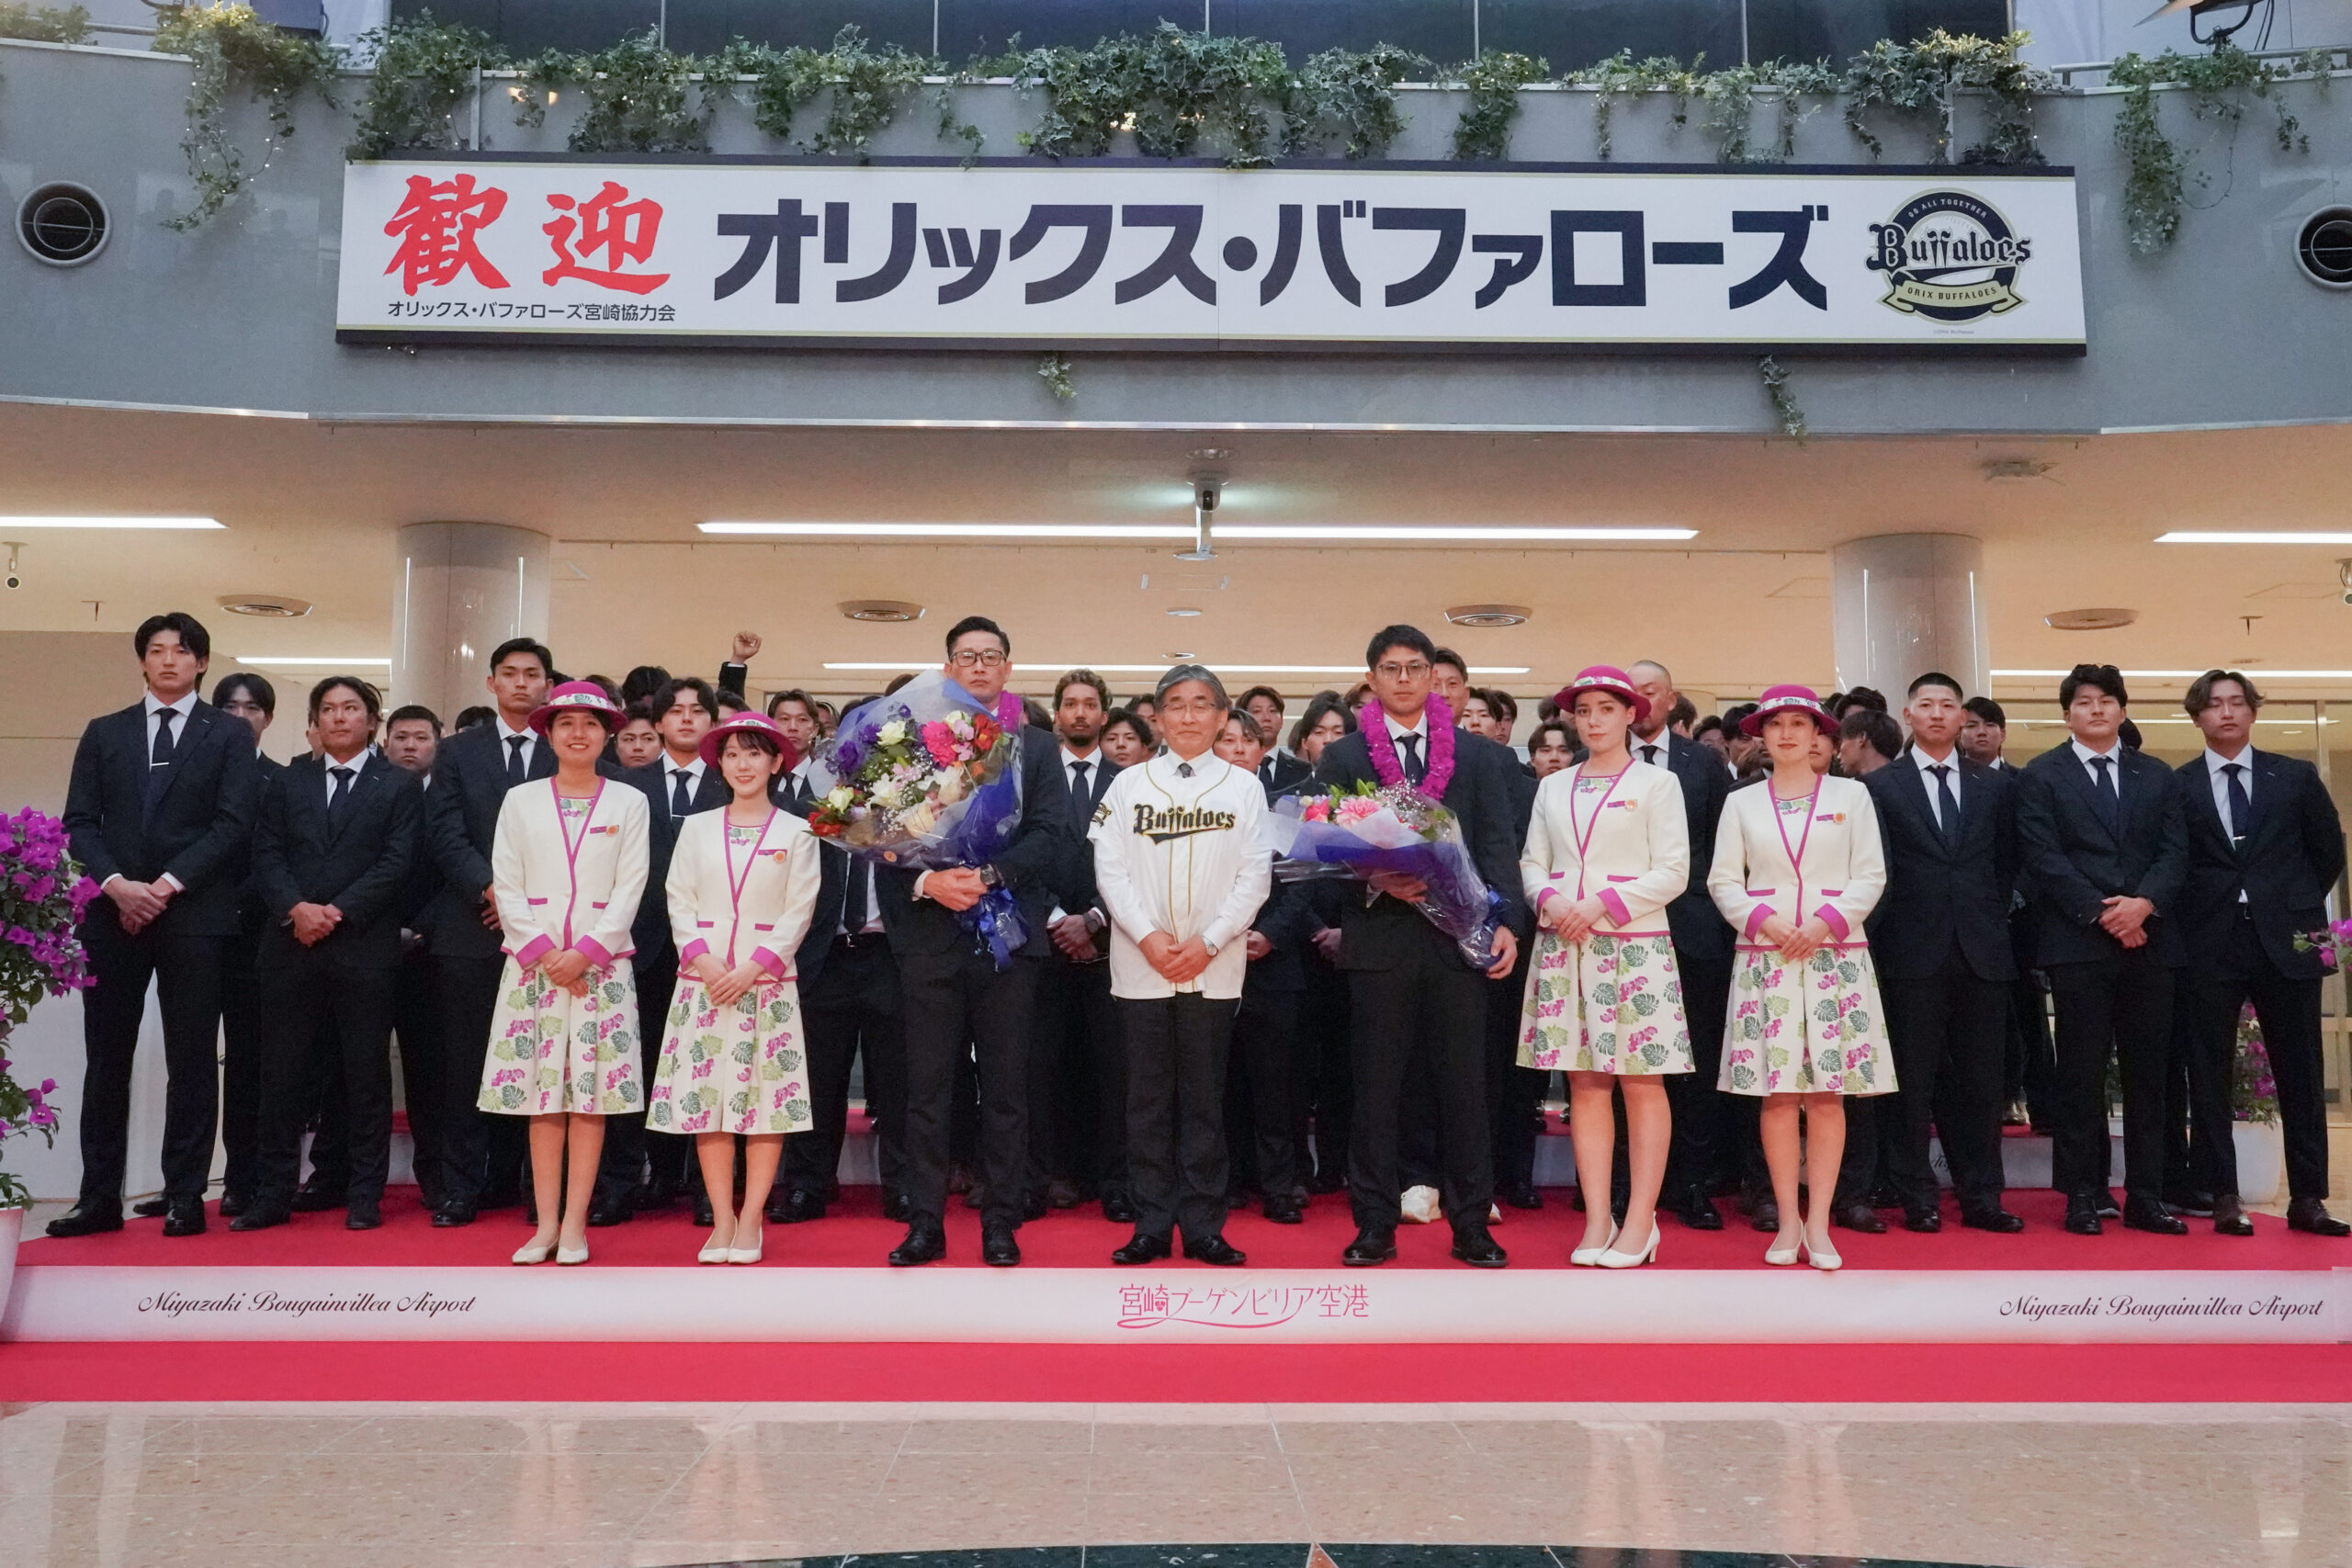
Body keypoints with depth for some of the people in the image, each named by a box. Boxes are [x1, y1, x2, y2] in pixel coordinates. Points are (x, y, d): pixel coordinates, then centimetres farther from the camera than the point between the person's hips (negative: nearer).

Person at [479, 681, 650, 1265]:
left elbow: (629, 888, 0)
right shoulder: (520, 801, 9)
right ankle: (546, 1223, 7)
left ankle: (575, 1223, 4)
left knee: (592, 1095, -2)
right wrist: (543, 952, -8)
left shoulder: (628, 803, 6)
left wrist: (586, 953, -10)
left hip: (602, 964, -1)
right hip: (534, 963, 1)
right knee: (541, 1094, 1)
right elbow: (507, 887, 4)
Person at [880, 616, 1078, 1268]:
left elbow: (1050, 835, -1)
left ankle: (1001, 1222, 14)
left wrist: (987, 875, -14)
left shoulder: (1037, 746, 11)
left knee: (1006, 1087, 4)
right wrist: (926, 881, -14)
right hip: (930, 936, 0)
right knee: (927, 1085, 3)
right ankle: (925, 1223, 11)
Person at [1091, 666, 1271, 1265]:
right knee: (1148, 1098, 4)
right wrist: (1149, 937, -11)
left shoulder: (1244, 787, 6)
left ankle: (1202, 1226, 12)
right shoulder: (1129, 784, 7)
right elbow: (1110, 868, 1)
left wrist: (1208, 942, -10)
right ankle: (1151, 1226, 12)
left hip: (1214, 966, 0)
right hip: (1141, 965, 1)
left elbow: (1254, 875, 1)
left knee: (1204, 1098, 4)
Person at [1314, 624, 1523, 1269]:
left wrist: (1505, 921, -7)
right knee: (1376, 1085, 5)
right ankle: (1375, 1225, 14)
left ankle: (1471, 1224, 14)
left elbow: (1498, 843, 4)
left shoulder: (1477, 755, 10)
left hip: (1457, 937, 1)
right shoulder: (1342, 758, 8)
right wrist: (1376, 882, -15)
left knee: (1464, 1083, 4)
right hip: (1378, 939, 0)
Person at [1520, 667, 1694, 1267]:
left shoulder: (1656, 782, 3)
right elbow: (1531, 863, 13)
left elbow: (1672, 873, -4)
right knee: (1584, 1084, 3)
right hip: (1565, 946, 3)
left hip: (1635, 944, -3)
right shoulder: (1553, 787, 15)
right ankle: (1596, 1223, 8)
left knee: (1642, 1083, -2)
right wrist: (1549, 901, -7)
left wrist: (1604, 903, -13)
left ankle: (1639, 1224, 3)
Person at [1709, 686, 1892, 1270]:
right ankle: (1787, 1221, 6)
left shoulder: (1850, 795, 8)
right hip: (1765, 956, 0)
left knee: (1827, 1091, -2)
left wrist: (1825, 922, -10)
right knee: (1778, 1092, -2)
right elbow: (1723, 881, 6)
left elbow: (1870, 877, 3)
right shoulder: (1741, 803, 10)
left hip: (1835, 954, 0)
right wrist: (1765, 920, -10)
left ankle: (1818, 1223, 3)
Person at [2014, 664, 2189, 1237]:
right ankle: (2082, 1196, 5)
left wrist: (2143, 903, -12)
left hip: (2149, 940, 4)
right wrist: (2102, 912, -13)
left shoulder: (2157, 776, 15)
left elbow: (2174, 851, 6)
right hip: (2077, 943, -4)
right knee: (2081, 1074, -1)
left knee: (2148, 1075, 6)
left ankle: (2145, 1198, 12)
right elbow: (2044, 858, -5)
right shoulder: (2041, 776, 4)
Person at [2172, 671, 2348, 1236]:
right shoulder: (2176, 786, 4)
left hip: (2285, 940, 1)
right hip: (2210, 946, -1)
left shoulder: (2296, 777, 8)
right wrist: (2189, 916, 0)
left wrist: (2302, 908, 10)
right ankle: (2224, 1197, 7)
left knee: (2300, 1074, 5)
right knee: (2209, 1076, 0)